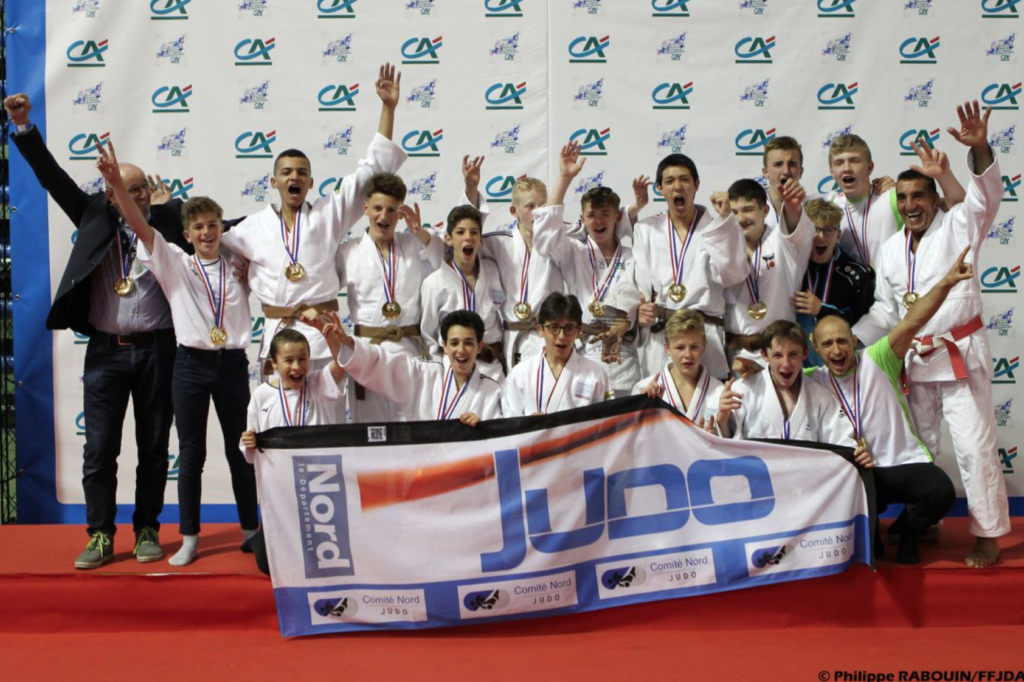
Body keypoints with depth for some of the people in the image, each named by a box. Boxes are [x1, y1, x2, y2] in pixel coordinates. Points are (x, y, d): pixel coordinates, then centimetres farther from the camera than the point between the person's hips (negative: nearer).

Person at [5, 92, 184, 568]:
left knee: (154, 447, 7)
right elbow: (54, 178, 1)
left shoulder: (169, 220, 2)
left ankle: (147, 530, 20)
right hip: (106, 351, 1)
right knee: (99, 448, 3)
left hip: (156, 349, -1)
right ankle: (100, 536, 14)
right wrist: (24, 128, -6)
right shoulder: (94, 217, 5)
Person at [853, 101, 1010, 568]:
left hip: (961, 353, -5)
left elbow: (985, 196, -23)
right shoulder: (891, 248, 8)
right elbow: (885, 310, 11)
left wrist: (979, 150, -40)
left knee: (974, 445, -5)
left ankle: (988, 535, 6)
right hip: (915, 358, 5)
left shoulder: (957, 227, -4)